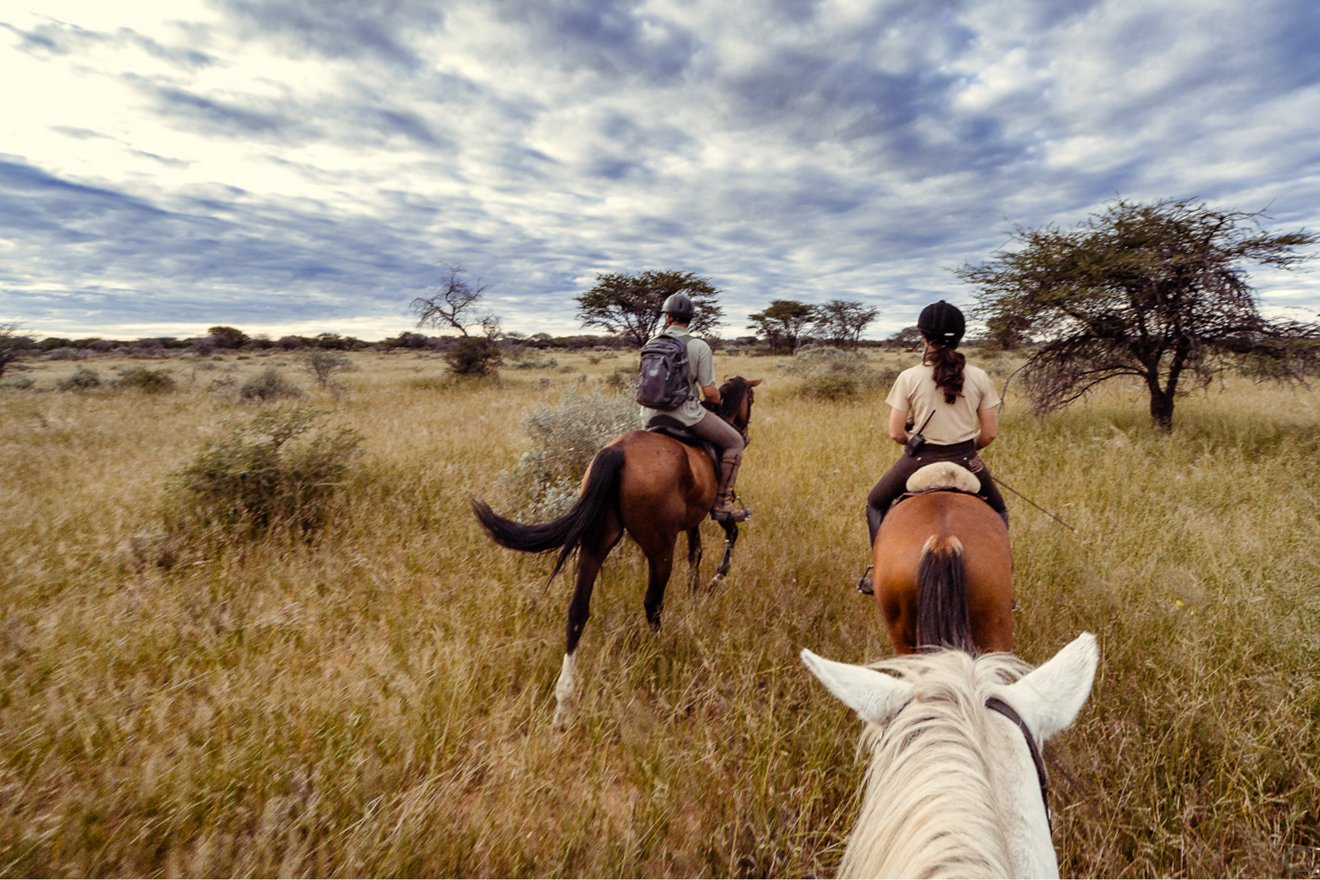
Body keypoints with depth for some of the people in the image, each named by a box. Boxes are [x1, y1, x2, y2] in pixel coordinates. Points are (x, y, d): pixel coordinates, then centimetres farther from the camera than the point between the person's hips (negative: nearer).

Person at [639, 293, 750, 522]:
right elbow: (709, 393, -11)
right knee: (734, 442, 11)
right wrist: (718, 401, 12)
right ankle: (722, 504, 6)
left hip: (650, 415, 6)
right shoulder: (699, 346, -8)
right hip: (685, 415, -5)